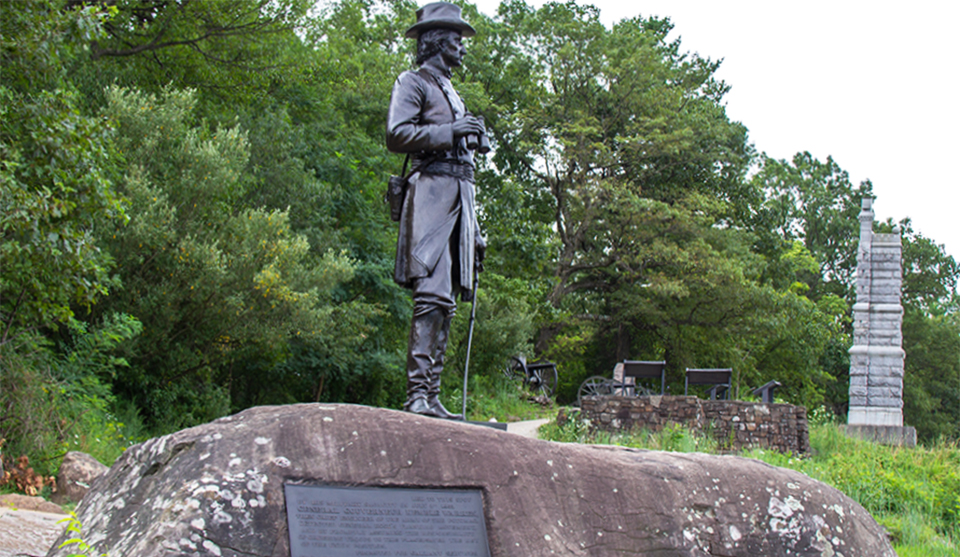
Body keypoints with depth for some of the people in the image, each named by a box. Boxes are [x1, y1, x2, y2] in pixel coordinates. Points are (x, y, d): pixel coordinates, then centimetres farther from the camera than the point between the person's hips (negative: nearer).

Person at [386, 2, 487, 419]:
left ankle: (432, 395, 1)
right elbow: (396, 134, -10)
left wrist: (475, 228, 23)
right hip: (431, 190, -9)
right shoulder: (413, 83, 6)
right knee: (431, 296, -19)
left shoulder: (452, 94, 31)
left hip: (459, 196, 9)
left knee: (446, 302, 2)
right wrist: (450, 130, -14)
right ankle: (417, 393, -23)